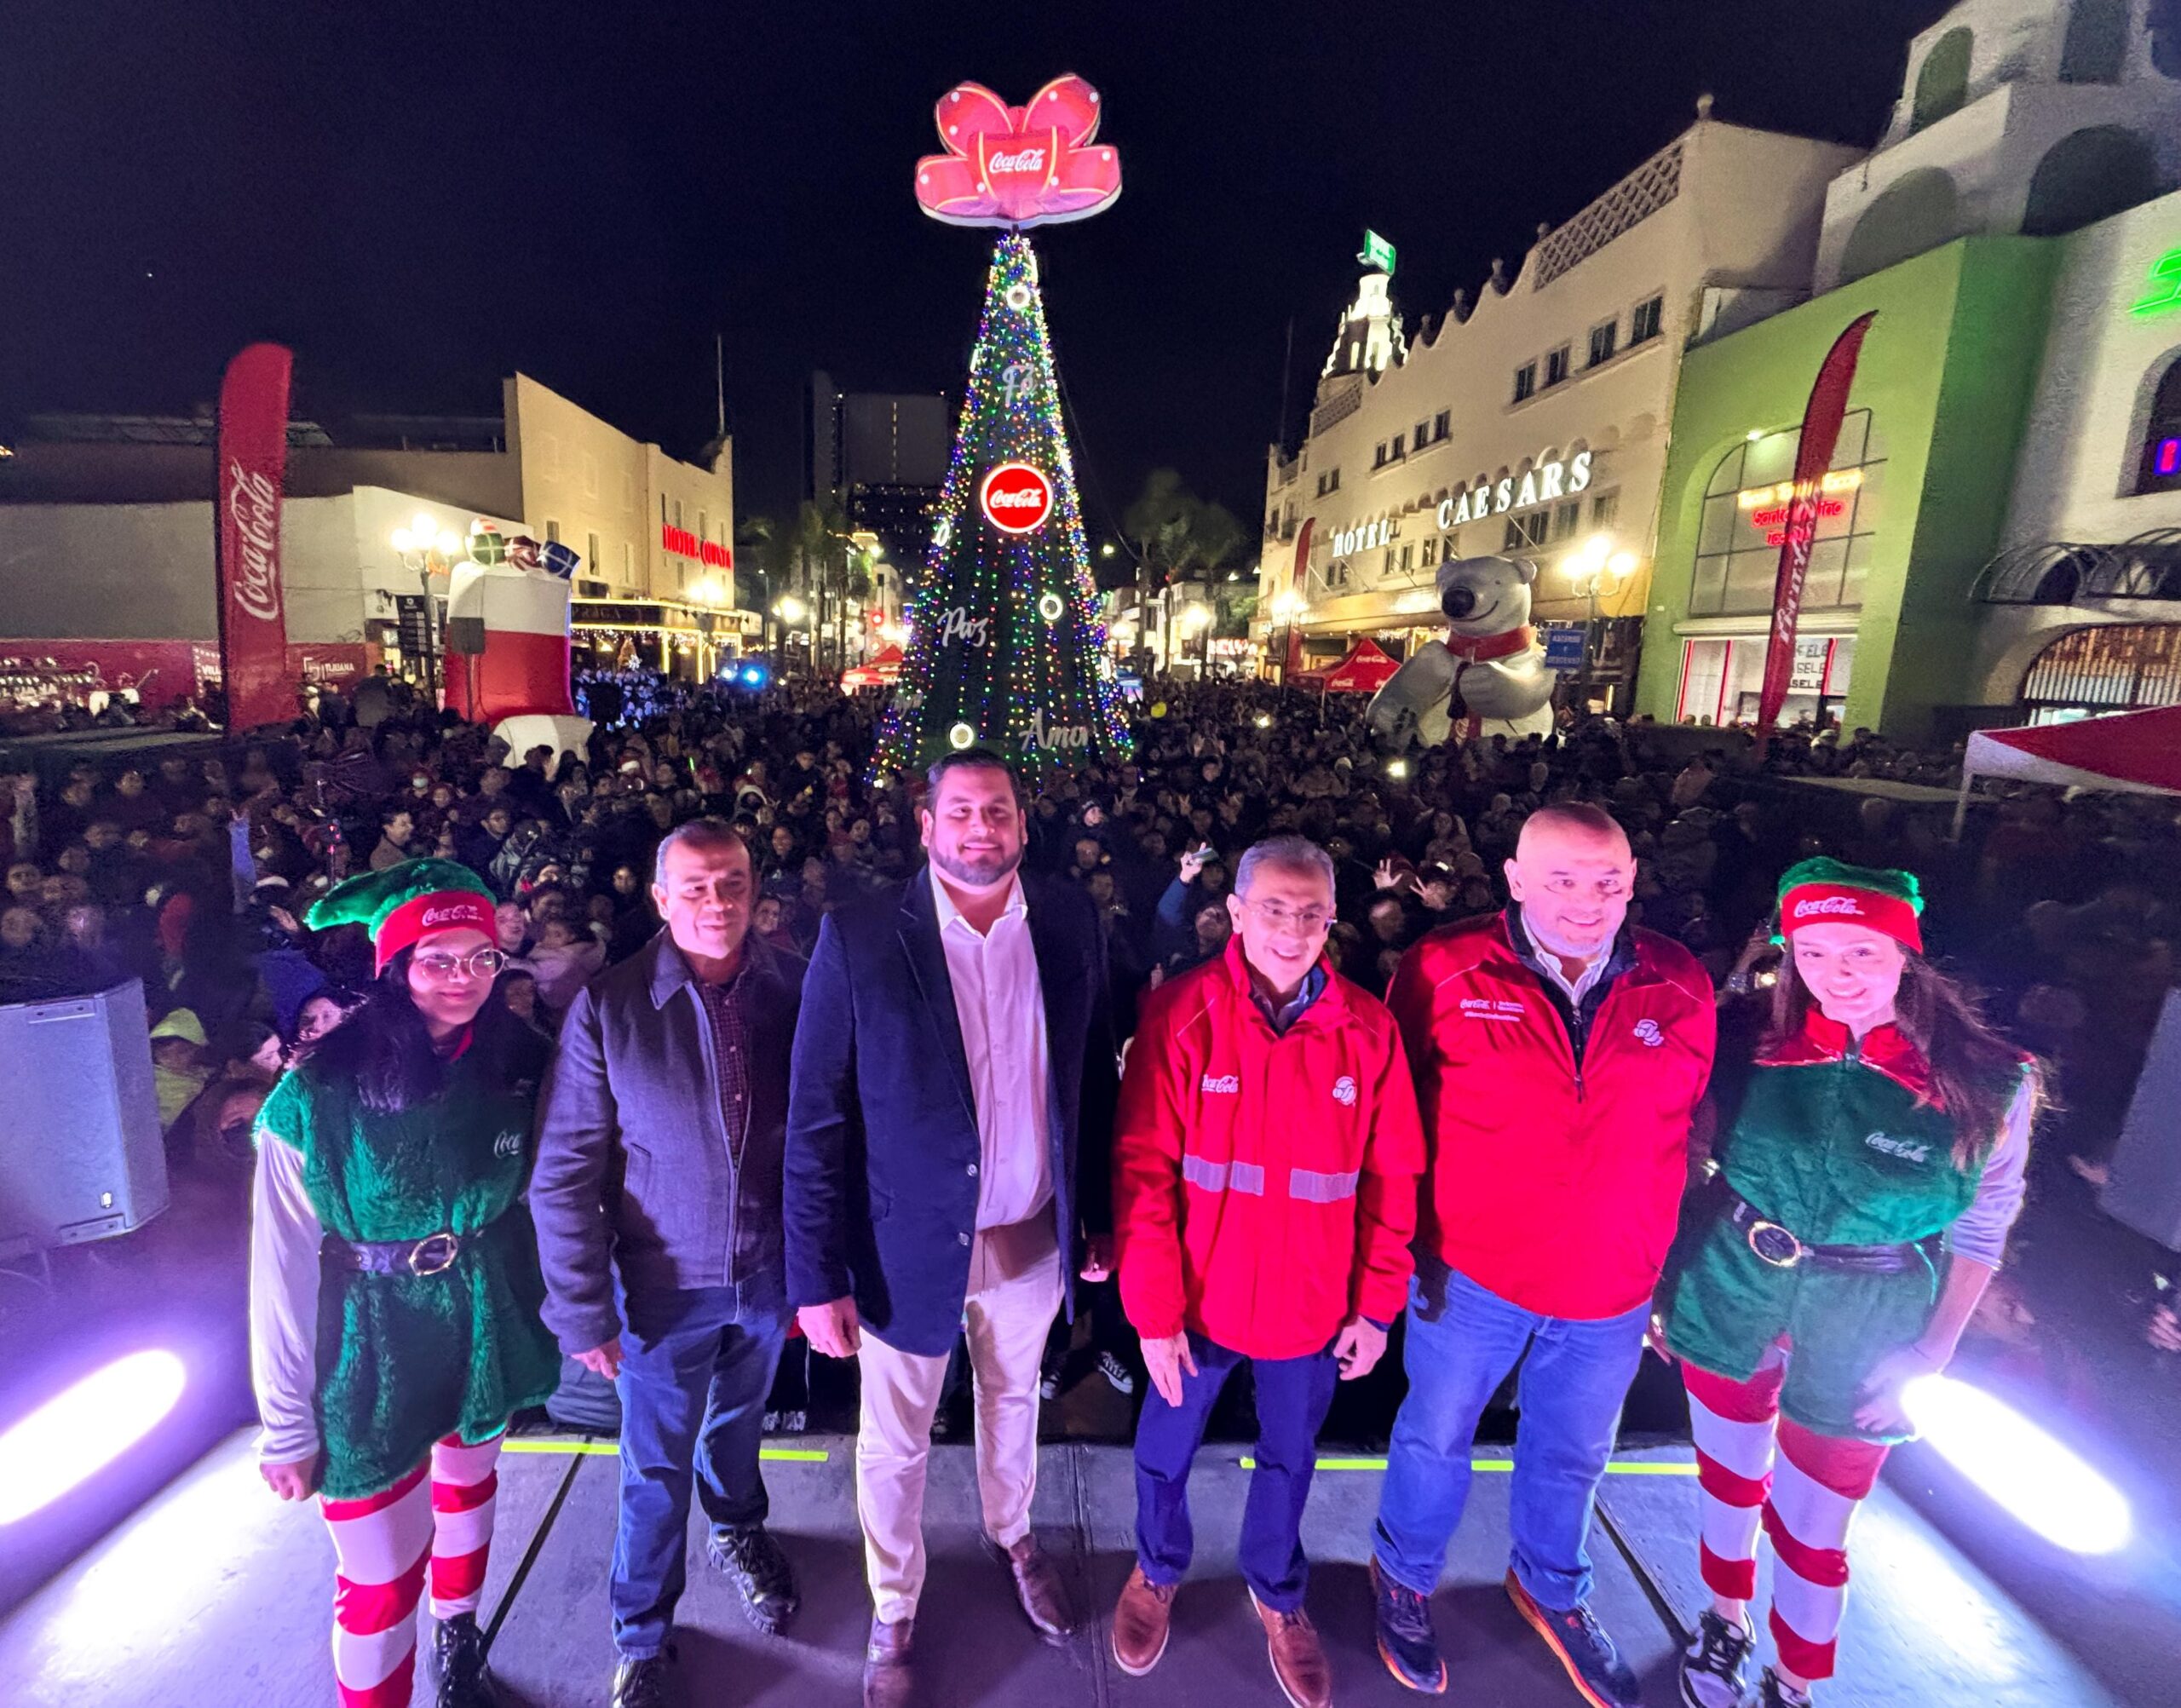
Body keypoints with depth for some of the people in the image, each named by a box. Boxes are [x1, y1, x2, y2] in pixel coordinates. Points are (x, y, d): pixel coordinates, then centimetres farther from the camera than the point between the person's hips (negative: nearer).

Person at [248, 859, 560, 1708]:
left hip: (487, 1328, 4)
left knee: (468, 1489, 26)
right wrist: (286, 1424, -8)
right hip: (375, 1348, -4)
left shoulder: (518, 1064, -11)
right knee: (382, 1575, 6)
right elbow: (284, 1268, -13)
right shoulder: (320, 1091, -21)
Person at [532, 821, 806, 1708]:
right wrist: (583, 1311, -10)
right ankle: (641, 1635, 44)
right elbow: (564, 1173, -11)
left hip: (770, 1268, 2)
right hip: (667, 1281, -2)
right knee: (656, 1465, 17)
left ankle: (737, 1530, 57)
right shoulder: (607, 1008, -17)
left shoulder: (793, 989, -13)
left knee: (739, 1418, 27)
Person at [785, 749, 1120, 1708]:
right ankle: (893, 1612, 50)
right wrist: (819, 1278, -12)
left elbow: (1094, 1080, -1)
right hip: (910, 1245, -3)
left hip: (1035, 1238, 3)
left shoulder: (1069, 921, -9)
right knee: (894, 1446, 20)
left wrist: (1100, 1215, 3)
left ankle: (1013, 1537, 60)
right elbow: (818, 1121, -13)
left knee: (1013, 1402, 29)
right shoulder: (859, 938, -18)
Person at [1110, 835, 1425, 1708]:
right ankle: (1158, 1572, 54)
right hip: (1201, 1297, -1)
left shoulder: (1368, 1029, -11)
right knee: (1165, 1452, 22)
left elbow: (1391, 1179, -3)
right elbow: (1142, 1170, -15)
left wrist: (1377, 1305, 0)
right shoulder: (1179, 1013, -18)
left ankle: (1276, 1592, 54)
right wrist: (1154, 1308, -13)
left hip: (1312, 1303, 2)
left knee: (1289, 1458, 25)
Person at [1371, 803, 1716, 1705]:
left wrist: (1672, 1267, 6)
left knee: (1572, 1454, 26)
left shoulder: (1680, 985, -8)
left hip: (1611, 1290, 3)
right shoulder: (1444, 971, -18)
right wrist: (1410, 1245, -6)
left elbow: (1689, 1135, 3)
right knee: (1435, 1438, 19)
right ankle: (1403, 1580, 49)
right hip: (1471, 1271, -3)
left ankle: (1550, 1590, 56)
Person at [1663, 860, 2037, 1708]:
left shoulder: (1990, 1081, -15)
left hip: (1860, 1329, -1)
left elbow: (1981, 1230, -2)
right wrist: (1668, 1283, 0)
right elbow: (1705, 1160, 0)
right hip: (1731, 1297, 2)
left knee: (1810, 1528, 14)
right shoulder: (1760, 1043, -12)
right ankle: (1726, 1623, 50)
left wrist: (1932, 1354, -7)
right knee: (1729, 1478, 22)